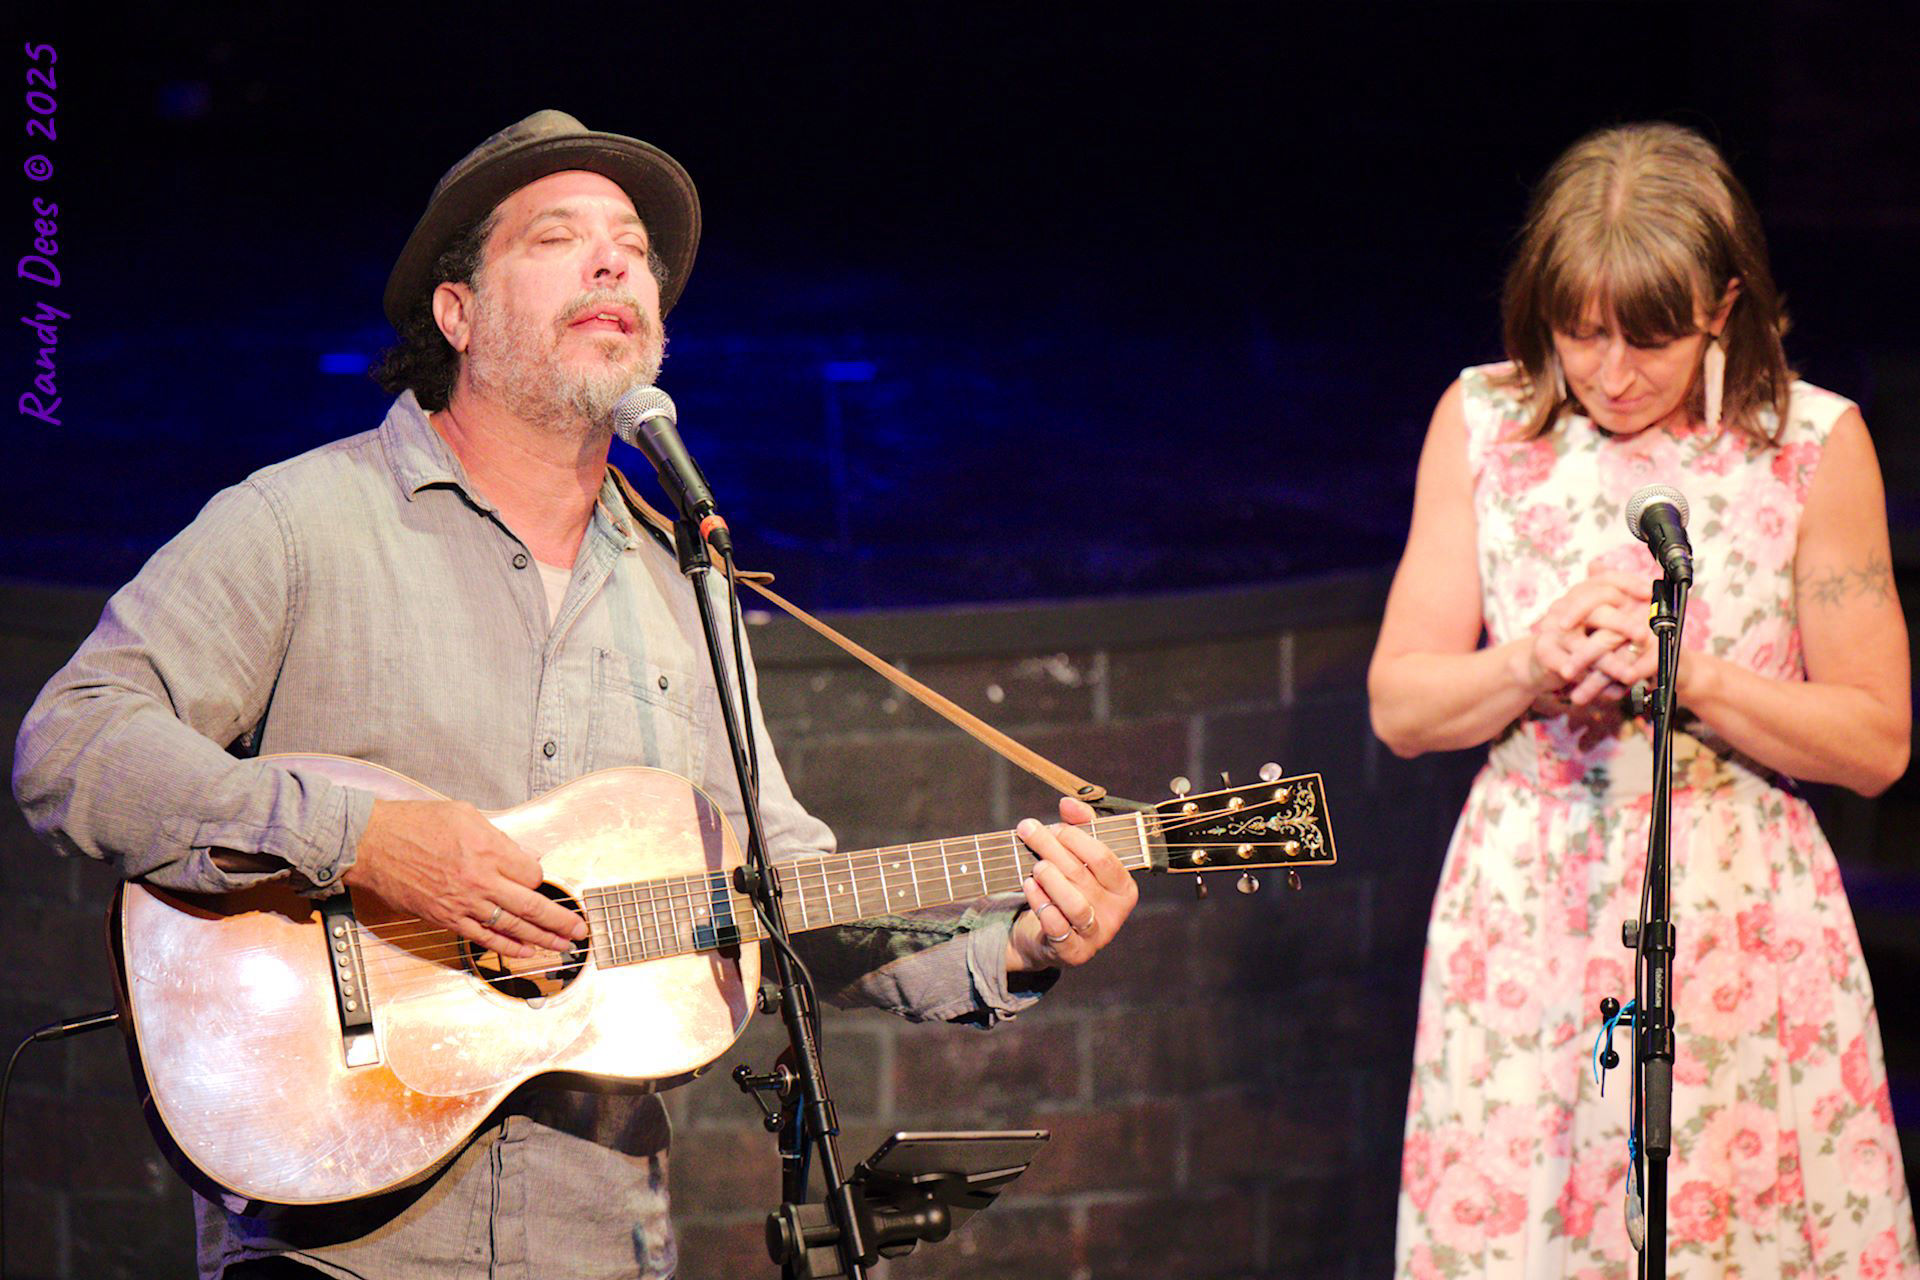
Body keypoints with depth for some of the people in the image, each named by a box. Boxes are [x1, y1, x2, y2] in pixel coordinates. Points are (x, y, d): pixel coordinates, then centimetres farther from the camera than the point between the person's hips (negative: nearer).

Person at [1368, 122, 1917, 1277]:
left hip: (1736, 927, -2)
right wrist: (1537, 664, -15)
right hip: (1523, 922, 2)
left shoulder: (1812, 444, -4)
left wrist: (1691, 676, -16)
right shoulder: (1484, 424, 2)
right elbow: (1399, 706, 3)